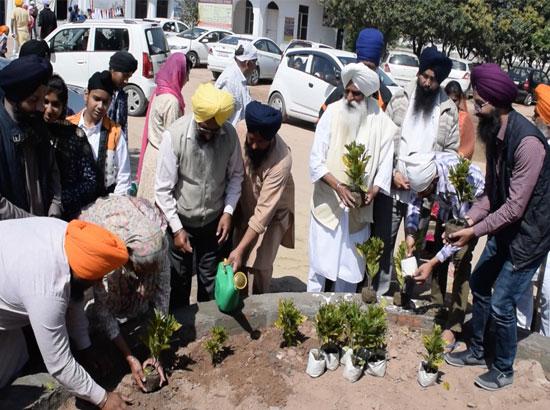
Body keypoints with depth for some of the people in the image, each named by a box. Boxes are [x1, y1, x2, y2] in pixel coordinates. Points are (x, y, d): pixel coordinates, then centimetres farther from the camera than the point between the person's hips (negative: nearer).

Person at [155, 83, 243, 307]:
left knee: (212, 280, 15)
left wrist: (228, 211, -10)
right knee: (179, 281, 14)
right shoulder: (174, 135, -24)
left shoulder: (230, 134, -15)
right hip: (181, 221, -2)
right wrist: (176, 228, -16)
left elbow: (235, 175, 1)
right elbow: (163, 189, -17)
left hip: (214, 222, 2)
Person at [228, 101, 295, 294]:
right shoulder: (240, 129, -24)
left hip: (272, 212, -4)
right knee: (239, 262, 10)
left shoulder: (281, 161, -37)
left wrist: (240, 249, -34)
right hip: (244, 205, 4)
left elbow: (264, 211, -34)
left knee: (260, 264, -2)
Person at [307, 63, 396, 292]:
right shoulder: (333, 113, -5)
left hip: (359, 209, 1)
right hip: (328, 203, -1)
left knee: (350, 267, 9)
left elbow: (385, 166, 0)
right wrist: (338, 186, -20)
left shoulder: (382, 123, -2)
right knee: (319, 264, 5)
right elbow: (316, 160, -7)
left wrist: (372, 192, -18)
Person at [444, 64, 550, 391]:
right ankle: (478, 351, 38)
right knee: (479, 285, 18)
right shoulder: (495, 133, 0)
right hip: (505, 228, 9)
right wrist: (469, 219, -6)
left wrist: (476, 232, -20)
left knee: (501, 304, -2)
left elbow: (515, 207, -27)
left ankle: (504, 371, 22)